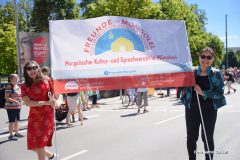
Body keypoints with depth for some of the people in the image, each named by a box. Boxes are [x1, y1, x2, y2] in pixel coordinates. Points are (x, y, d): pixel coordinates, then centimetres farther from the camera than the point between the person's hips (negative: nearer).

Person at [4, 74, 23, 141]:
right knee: (12, 121, -5)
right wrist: (14, 101, -26)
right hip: (11, 107, -8)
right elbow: (6, 97, -18)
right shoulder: (9, 87, -14)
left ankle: (16, 133, 27)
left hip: (18, 106, 8)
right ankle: (11, 135, 2)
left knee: (17, 120, 16)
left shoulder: (18, 86, 13)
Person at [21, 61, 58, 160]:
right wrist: (46, 102, -15)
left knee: (40, 143, -8)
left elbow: (56, 96, 11)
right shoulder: (24, 86, 4)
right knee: (33, 145, 6)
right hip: (33, 116, 3)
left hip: (47, 115, -3)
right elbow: (28, 103, -9)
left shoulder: (46, 80, 1)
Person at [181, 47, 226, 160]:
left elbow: (220, 93, -9)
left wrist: (203, 93, -19)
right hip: (192, 108, 2)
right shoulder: (192, 72, 4)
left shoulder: (216, 74, -3)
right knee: (191, 138, 10)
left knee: (207, 138, 6)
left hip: (209, 110, -2)